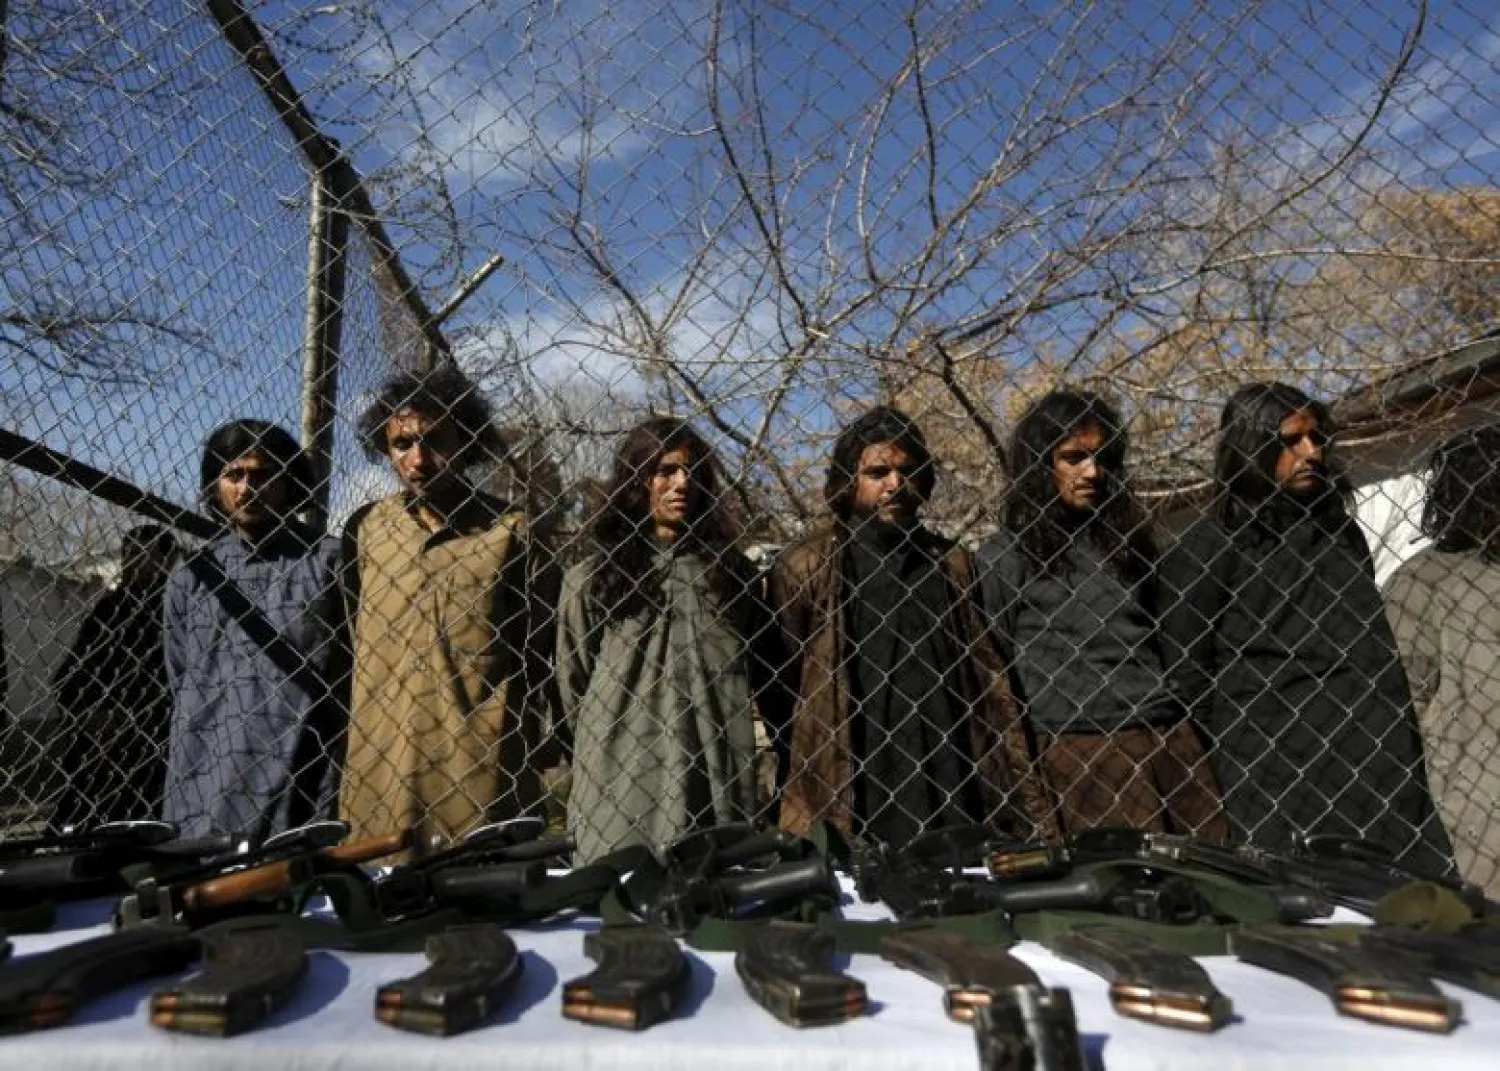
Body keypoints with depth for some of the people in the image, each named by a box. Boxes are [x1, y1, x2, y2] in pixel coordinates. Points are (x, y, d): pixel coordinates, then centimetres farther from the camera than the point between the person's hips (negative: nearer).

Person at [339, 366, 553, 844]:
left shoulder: (512, 530, -4)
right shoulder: (364, 529, 7)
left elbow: (542, 651, 0)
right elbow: (350, 639, 15)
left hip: (482, 771, -3)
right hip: (379, 771, 3)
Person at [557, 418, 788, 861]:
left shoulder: (733, 571, 10)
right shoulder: (590, 578, 2)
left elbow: (767, 674, 14)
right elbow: (573, 684, 10)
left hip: (718, 782, 2)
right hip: (619, 783, -1)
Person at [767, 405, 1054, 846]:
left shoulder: (950, 562, 11)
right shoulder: (806, 564, 0)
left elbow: (990, 682, 9)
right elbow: (780, 682, 0)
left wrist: (1027, 800, 4)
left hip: (951, 791, 3)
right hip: (853, 801, -3)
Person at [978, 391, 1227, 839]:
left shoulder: (1127, 534, 17)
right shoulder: (1004, 556, 2)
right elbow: (1001, 664, 4)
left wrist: (1180, 715, 16)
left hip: (1170, 729, 5)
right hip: (1082, 742, -5)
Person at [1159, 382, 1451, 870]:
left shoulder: (1342, 531, 17)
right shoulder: (1206, 547, -4)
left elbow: (1376, 638, 23)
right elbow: (1186, 666, -4)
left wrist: (1401, 734, 17)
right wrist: (1235, 748, -1)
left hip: (1376, 752, 6)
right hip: (1277, 765, -5)